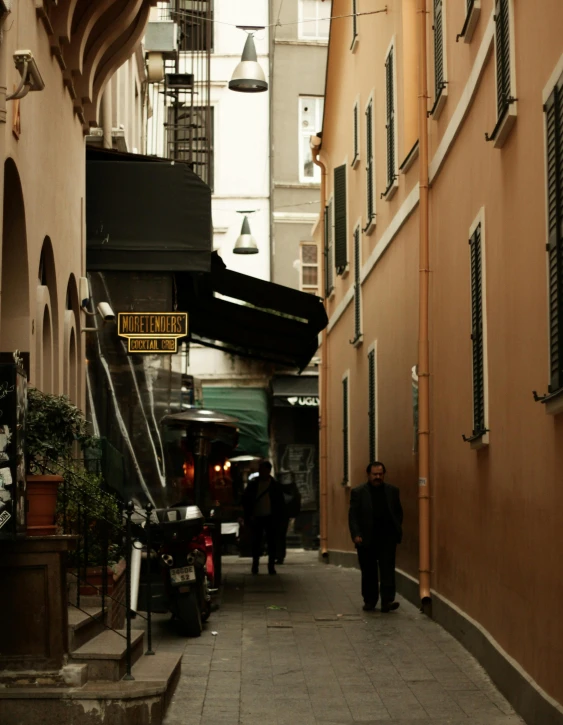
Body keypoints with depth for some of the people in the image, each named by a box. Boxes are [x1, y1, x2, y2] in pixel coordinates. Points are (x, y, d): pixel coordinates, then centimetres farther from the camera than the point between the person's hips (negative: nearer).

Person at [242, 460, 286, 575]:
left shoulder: (275, 485, 3)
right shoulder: (253, 484, 4)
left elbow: (281, 502, 5)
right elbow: (245, 500, 6)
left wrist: (279, 516, -4)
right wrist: (248, 515, -2)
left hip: (271, 518, -1)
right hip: (256, 517, 1)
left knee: (272, 542, 0)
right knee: (256, 542, 3)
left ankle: (271, 565, 6)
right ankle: (255, 565, 13)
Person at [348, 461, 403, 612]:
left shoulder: (392, 491, 8)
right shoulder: (358, 492, 1)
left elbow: (399, 513, 12)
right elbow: (353, 516, -1)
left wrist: (397, 531, 2)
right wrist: (356, 535, -12)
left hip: (388, 538, 1)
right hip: (367, 539, -1)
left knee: (388, 570, -7)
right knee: (368, 572, 8)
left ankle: (387, 601, -10)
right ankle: (369, 601, 19)